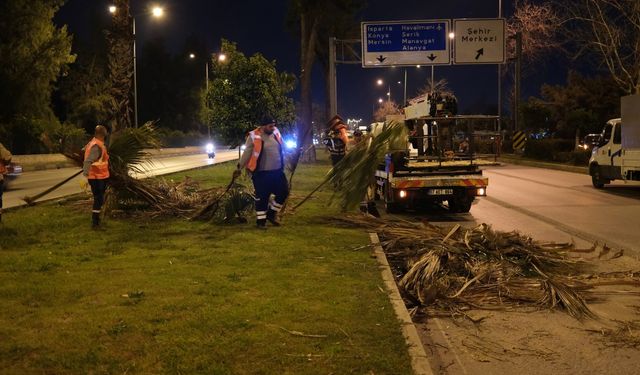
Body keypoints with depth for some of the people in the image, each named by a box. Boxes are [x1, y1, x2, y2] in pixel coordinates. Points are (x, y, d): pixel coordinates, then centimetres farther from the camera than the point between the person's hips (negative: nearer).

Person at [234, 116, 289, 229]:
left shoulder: (276, 133, 6)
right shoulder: (254, 137, -11)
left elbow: (281, 150, 19)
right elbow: (246, 154, -6)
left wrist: (283, 166, 21)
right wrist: (239, 167, -6)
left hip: (277, 171, 6)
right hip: (262, 173, -6)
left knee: (283, 192, 8)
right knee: (262, 197, 0)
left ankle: (271, 213, 24)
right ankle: (261, 220, 12)